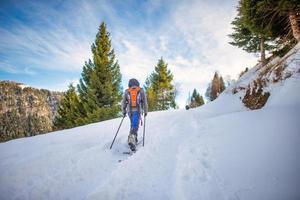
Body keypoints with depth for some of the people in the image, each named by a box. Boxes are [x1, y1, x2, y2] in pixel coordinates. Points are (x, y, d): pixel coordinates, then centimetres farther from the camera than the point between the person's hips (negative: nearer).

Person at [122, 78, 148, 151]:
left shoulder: (126, 91, 10)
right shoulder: (141, 91, 6)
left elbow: (123, 102, 10)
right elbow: (144, 102, 4)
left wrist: (124, 111, 20)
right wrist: (145, 111, 12)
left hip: (129, 111, 3)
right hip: (137, 111, -3)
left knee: (133, 124, 22)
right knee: (135, 125, -9)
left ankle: (134, 139, 24)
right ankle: (131, 140, -26)